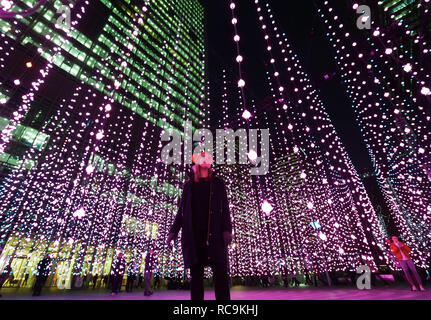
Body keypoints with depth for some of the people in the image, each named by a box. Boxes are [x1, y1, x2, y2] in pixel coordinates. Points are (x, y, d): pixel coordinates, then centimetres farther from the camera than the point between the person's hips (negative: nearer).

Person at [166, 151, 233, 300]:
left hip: (214, 234, -1)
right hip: (193, 235, 2)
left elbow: (224, 208, 5)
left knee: (220, 272, -5)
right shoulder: (188, 185, 15)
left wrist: (227, 229, -7)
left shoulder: (217, 183, 12)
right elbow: (181, 211, 15)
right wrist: (173, 231, 8)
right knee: (196, 274, 5)